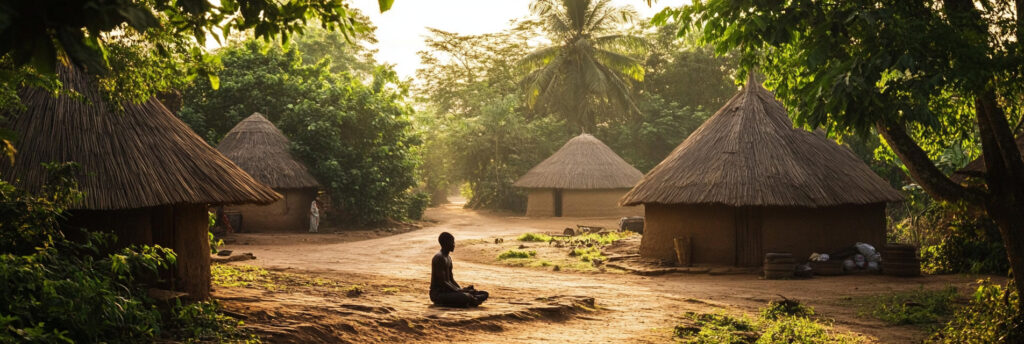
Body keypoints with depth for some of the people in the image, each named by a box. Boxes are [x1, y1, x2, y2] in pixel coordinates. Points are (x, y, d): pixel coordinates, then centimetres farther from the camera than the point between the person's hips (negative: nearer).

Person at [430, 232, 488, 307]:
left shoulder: (448, 258, 17)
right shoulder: (439, 258, -15)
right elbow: (442, 282, -21)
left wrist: (462, 290, 2)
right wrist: (459, 290, -20)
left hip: (447, 291, 9)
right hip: (438, 293, -9)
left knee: (484, 294, -1)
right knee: (466, 297, -38)